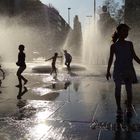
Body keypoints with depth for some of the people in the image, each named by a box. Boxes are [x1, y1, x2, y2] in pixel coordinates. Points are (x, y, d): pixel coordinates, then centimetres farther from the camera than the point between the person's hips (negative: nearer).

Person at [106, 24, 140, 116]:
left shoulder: (130, 44, 6)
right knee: (118, 89, 4)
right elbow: (111, 59, 1)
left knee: (129, 89, 3)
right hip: (118, 70, -2)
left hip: (128, 70, 2)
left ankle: (129, 108, 15)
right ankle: (119, 108, 14)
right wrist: (108, 71, -1)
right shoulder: (114, 46, -1)